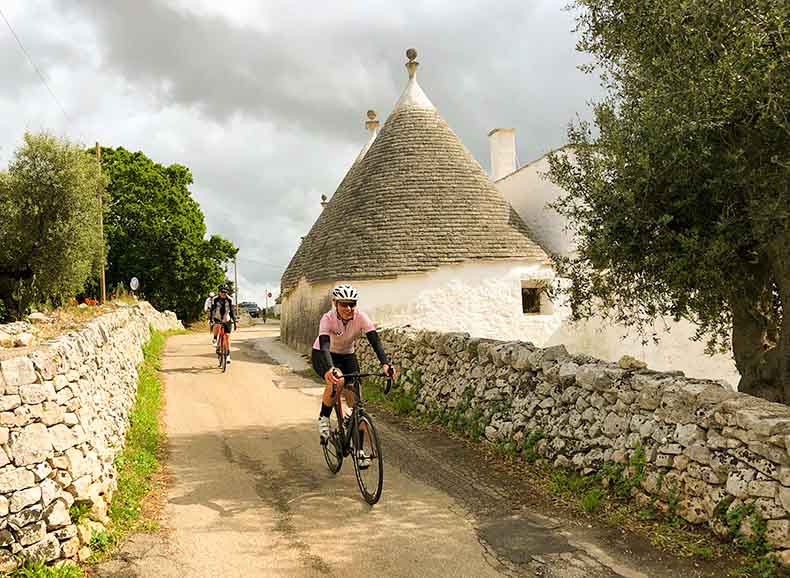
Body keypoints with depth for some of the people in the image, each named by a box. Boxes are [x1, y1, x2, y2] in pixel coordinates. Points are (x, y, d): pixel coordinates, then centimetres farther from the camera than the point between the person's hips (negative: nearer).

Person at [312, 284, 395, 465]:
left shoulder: (361, 318, -25)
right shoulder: (328, 319, -30)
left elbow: (375, 341, -33)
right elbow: (324, 346, -42)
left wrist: (385, 364, -50)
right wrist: (330, 369, -61)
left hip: (347, 356, 3)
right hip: (322, 355, -3)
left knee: (355, 399, -8)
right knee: (337, 380, -36)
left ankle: (358, 449, 3)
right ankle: (323, 419, -10)